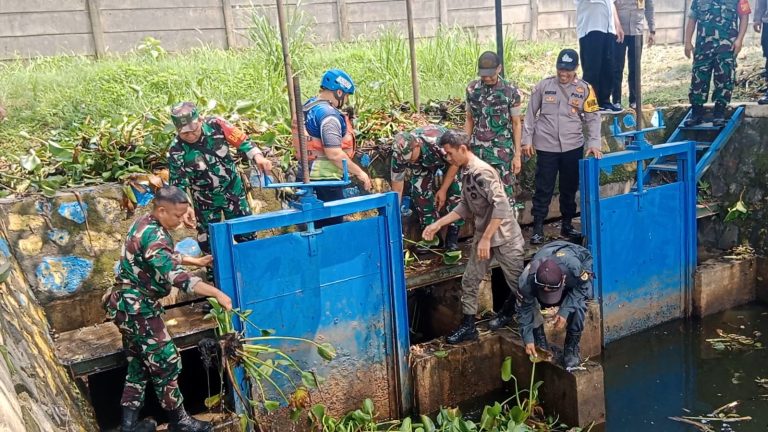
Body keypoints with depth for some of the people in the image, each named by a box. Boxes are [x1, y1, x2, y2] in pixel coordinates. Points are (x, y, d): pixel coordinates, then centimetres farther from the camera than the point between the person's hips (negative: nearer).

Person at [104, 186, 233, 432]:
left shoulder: (145, 224, 6)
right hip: (137, 308, -10)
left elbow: (166, 258, 24)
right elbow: (177, 276, -34)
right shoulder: (153, 237, -25)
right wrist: (216, 293, -33)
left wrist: (197, 261, 23)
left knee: (139, 364, 16)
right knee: (166, 362, 1)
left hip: (130, 305, 10)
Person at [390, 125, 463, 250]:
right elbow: (397, 189, -23)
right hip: (423, 164, 3)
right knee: (419, 192, -15)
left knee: (454, 191, -18)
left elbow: (455, 162, -24)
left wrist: (443, 190, -21)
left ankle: (452, 238, -6)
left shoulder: (438, 141, -44)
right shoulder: (399, 155, -32)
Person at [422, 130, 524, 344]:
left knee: (518, 284, 4)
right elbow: (466, 206, 14)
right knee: (469, 282, 10)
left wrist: (486, 238, -28)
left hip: (504, 236, -9)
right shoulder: (466, 172, 6)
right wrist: (438, 224, 8)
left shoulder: (482, 172, -23)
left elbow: (501, 206, -30)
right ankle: (468, 326, 21)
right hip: (482, 235, 9)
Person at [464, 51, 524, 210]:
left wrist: (517, 155, -5)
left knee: (506, 194, 0)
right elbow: (469, 120, 10)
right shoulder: (472, 89, 2)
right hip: (477, 150, 3)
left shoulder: (511, 91, -7)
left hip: (503, 152, -3)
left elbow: (516, 124, -2)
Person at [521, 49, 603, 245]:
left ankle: (567, 224, 26)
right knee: (544, 188, 1)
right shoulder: (544, 86, -1)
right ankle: (538, 227, 10)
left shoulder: (585, 89, 0)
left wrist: (594, 143, -9)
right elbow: (531, 114, 4)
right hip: (546, 147, -1)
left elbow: (593, 118, 1)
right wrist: (527, 139, 0)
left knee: (570, 188, 12)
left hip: (573, 147, 2)